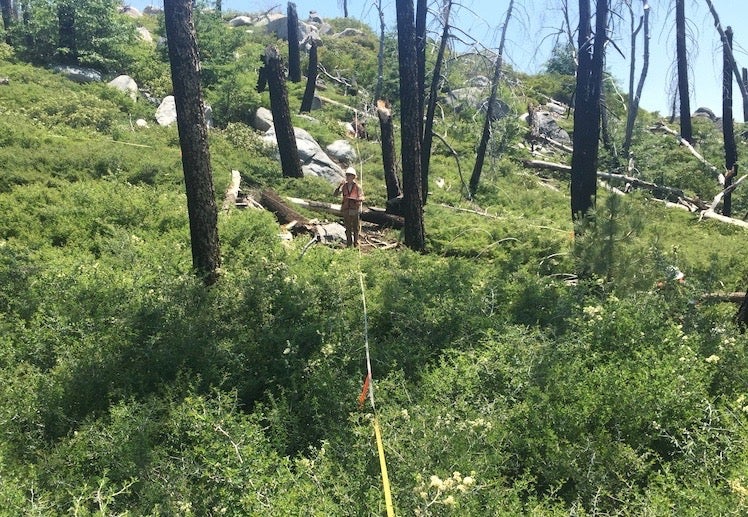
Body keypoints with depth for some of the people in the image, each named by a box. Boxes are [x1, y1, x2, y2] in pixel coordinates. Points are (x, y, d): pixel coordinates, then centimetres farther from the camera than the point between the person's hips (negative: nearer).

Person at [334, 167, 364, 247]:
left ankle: (356, 243, 12)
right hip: (346, 209, 3)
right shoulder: (344, 186, 4)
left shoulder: (357, 186, -4)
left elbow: (362, 197, -6)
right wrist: (339, 186, -18)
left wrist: (358, 199, -29)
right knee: (348, 228, 10)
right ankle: (349, 244, 20)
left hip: (355, 209, -3)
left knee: (356, 228, 3)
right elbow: (335, 194, -3)